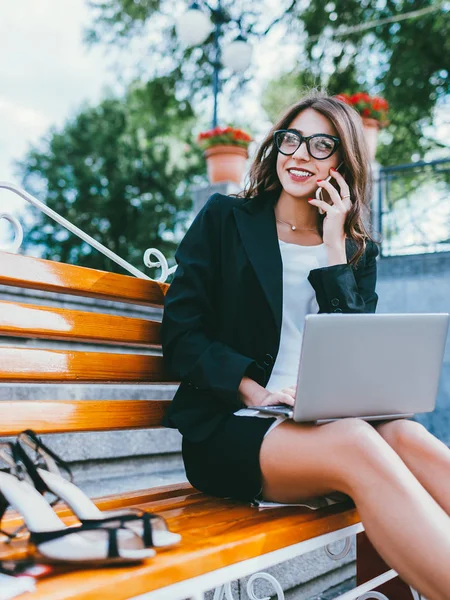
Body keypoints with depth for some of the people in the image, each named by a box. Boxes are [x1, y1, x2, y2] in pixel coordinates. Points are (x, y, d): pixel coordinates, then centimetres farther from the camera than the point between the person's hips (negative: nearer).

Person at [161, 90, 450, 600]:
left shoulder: (357, 251, 16)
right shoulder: (225, 219, 9)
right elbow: (181, 337, 0)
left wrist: (333, 245, -1)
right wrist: (255, 390, -16)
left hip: (327, 422, 3)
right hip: (230, 426, -3)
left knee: (406, 437, -31)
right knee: (358, 445, -34)